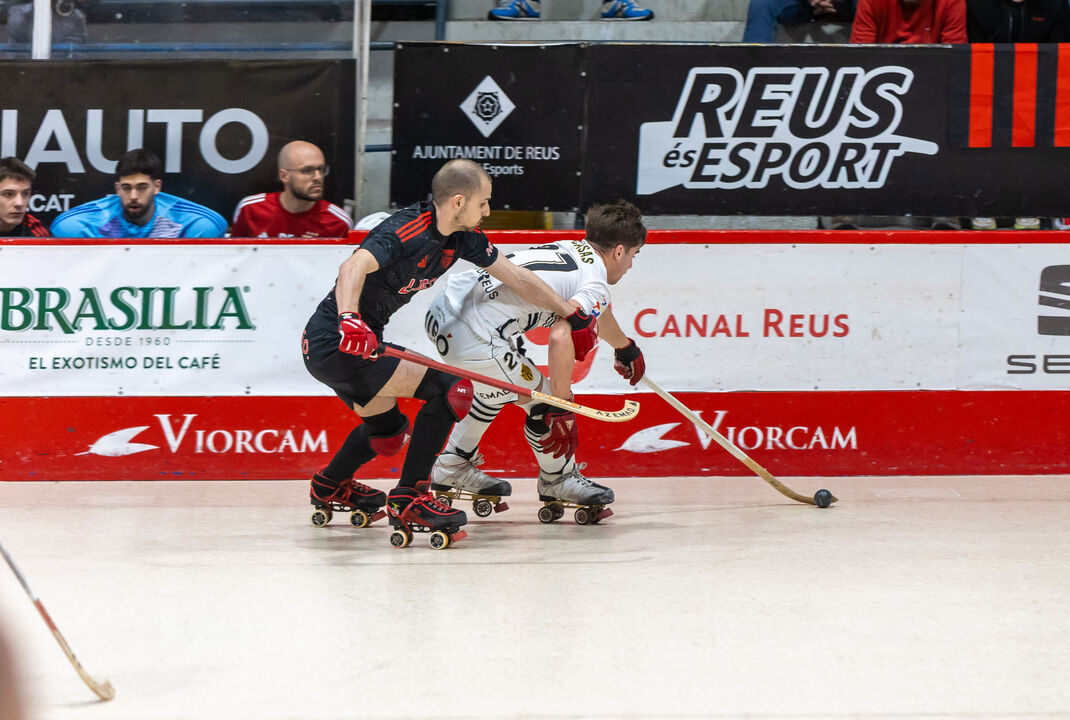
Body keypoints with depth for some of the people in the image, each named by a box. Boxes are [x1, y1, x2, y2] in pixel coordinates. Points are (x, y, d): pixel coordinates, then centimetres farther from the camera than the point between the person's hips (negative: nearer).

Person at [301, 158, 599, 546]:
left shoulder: (462, 237, 5)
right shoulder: (407, 231, -22)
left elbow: (516, 278, 15)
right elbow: (354, 267, -38)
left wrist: (575, 317, 19)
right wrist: (349, 320, -55)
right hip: (333, 342, -10)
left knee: (388, 431, 30)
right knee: (451, 389, -16)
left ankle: (330, 486, 56)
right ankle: (409, 499, -10)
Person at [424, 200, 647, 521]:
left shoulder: (572, 249, 22)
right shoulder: (594, 286, -6)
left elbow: (598, 312, 42)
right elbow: (560, 337, -23)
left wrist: (626, 348, 60)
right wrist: (561, 410, -18)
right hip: (474, 336, -10)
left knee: (499, 387, 31)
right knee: (539, 398, 4)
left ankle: (452, 469, 40)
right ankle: (559, 481, 25)